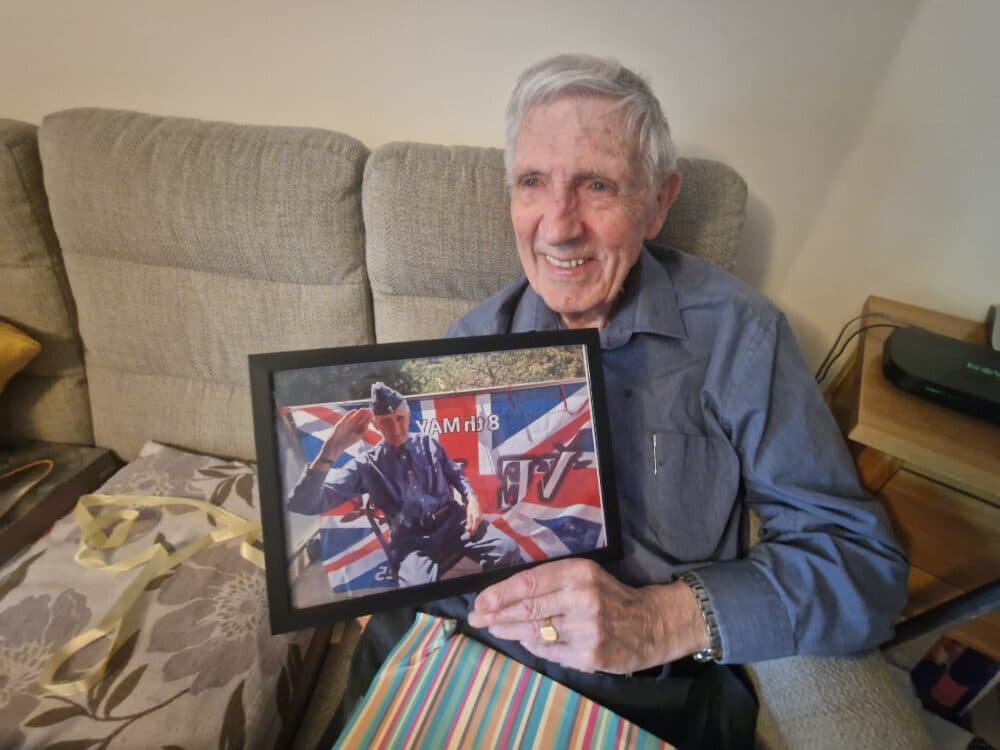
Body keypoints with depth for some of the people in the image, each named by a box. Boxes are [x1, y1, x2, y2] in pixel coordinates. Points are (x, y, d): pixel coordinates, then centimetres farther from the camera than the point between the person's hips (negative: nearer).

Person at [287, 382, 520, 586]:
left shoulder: (429, 445, 10)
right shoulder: (367, 464, -1)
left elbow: (456, 475, 23)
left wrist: (471, 499, 0)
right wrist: (330, 452, -23)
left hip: (452, 521, 4)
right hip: (411, 541, -3)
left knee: (507, 550, -23)